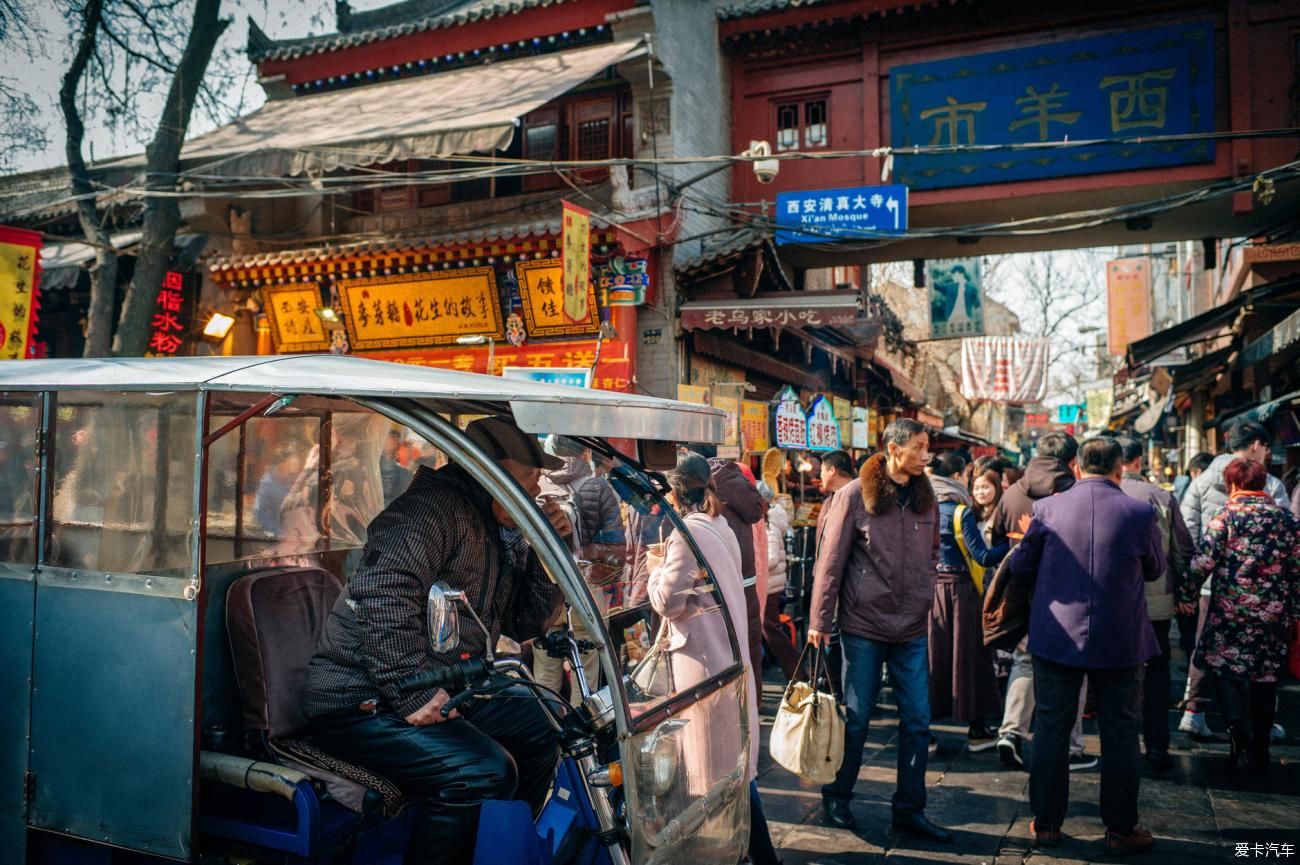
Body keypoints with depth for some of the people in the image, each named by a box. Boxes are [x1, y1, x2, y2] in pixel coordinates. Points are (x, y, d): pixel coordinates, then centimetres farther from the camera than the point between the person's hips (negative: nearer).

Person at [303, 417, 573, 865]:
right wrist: (415, 695, -31)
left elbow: (524, 623, 15)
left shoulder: (504, 536, 13)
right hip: (363, 703, -10)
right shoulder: (433, 508, -17)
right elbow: (382, 595, -30)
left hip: (441, 691, 10)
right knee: (484, 772, -27)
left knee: (541, 726, 9)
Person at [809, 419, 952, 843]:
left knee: (917, 720, 7)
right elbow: (830, 562, -8)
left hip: (913, 629, 5)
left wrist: (925, 603, 11)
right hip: (864, 625, -5)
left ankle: (909, 808, 22)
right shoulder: (854, 496, -9)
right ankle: (836, 797, 25)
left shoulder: (925, 498, 5)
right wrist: (819, 621, -8)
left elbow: (931, 556, 16)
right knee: (855, 718, 6)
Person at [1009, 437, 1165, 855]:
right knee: (1120, 734, 12)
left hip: (1057, 636, 1)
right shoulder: (1140, 513, -9)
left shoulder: (1047, 508, -8)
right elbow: (1155, 569, 7)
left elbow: (1019, 567, 1)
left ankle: (1046, 823, 18)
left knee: (1051, 730, 10)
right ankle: (1121, 830, 21)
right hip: (1120, 642, 0)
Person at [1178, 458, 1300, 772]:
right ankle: (1260, 752, 19)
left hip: (1232, 610, -4)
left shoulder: (1226, 516, -6)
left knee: (1227, 671, 4)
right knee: (1265, 676, 11)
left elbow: (1204, 560, -11)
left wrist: (1187, 594, -1)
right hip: (1275, 614, 4)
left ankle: (1242, 737, -10)